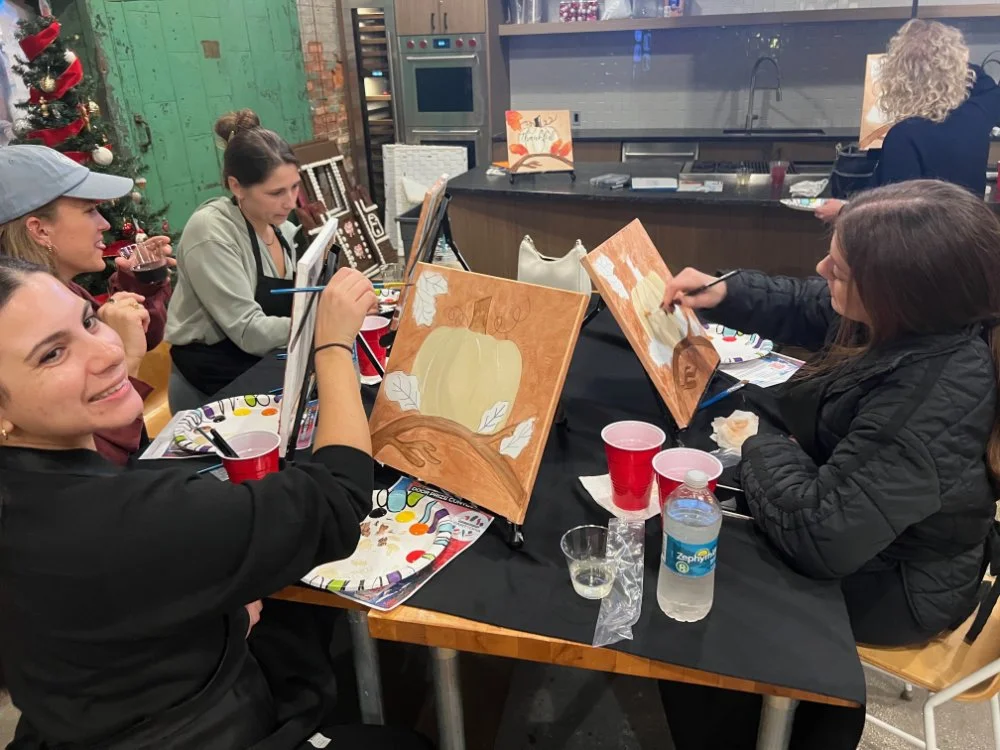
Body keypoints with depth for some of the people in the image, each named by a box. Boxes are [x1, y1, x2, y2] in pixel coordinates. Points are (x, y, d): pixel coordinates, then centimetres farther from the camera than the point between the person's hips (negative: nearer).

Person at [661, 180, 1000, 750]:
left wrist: (763, 451, -22)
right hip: (865, 526, 8)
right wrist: (723, 293, -11)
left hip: (890, 584, -8)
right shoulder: (924, 317, -15)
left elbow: (820, 536, -39)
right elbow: (801, 307, 4)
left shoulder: (931, 401, -41)